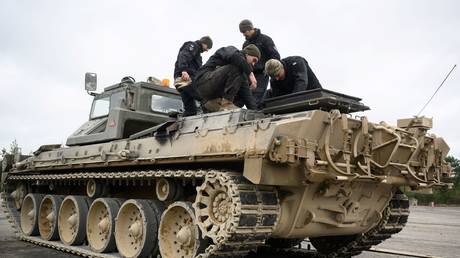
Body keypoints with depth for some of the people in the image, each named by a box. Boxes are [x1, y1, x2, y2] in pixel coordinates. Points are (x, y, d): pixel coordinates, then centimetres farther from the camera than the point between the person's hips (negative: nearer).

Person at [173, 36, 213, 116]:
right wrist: (183, 70, -30)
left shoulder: (197, 51, 34)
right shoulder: (193, 45, 6)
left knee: (190, 109, 4)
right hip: (185, 78, -10)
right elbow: (183, 56, -15)